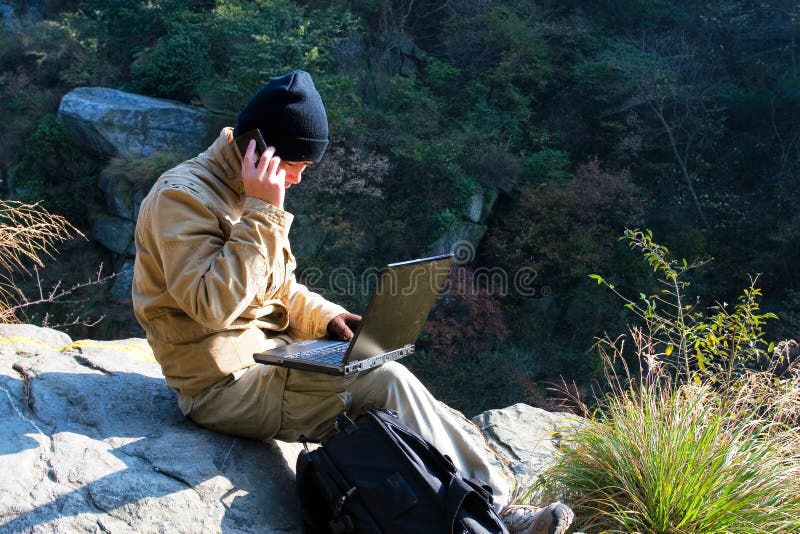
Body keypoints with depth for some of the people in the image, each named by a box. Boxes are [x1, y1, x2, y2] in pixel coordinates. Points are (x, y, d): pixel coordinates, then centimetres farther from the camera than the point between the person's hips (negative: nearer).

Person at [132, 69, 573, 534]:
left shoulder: (249, 197, 12)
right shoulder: (182, 195, -15)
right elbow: (214, 305, -26)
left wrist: (328, 318, 1)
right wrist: (262, 213, -24)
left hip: (265, 353, 8)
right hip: (223, 382, -8)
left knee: (388, 379, -9)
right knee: (386, 383, -19)